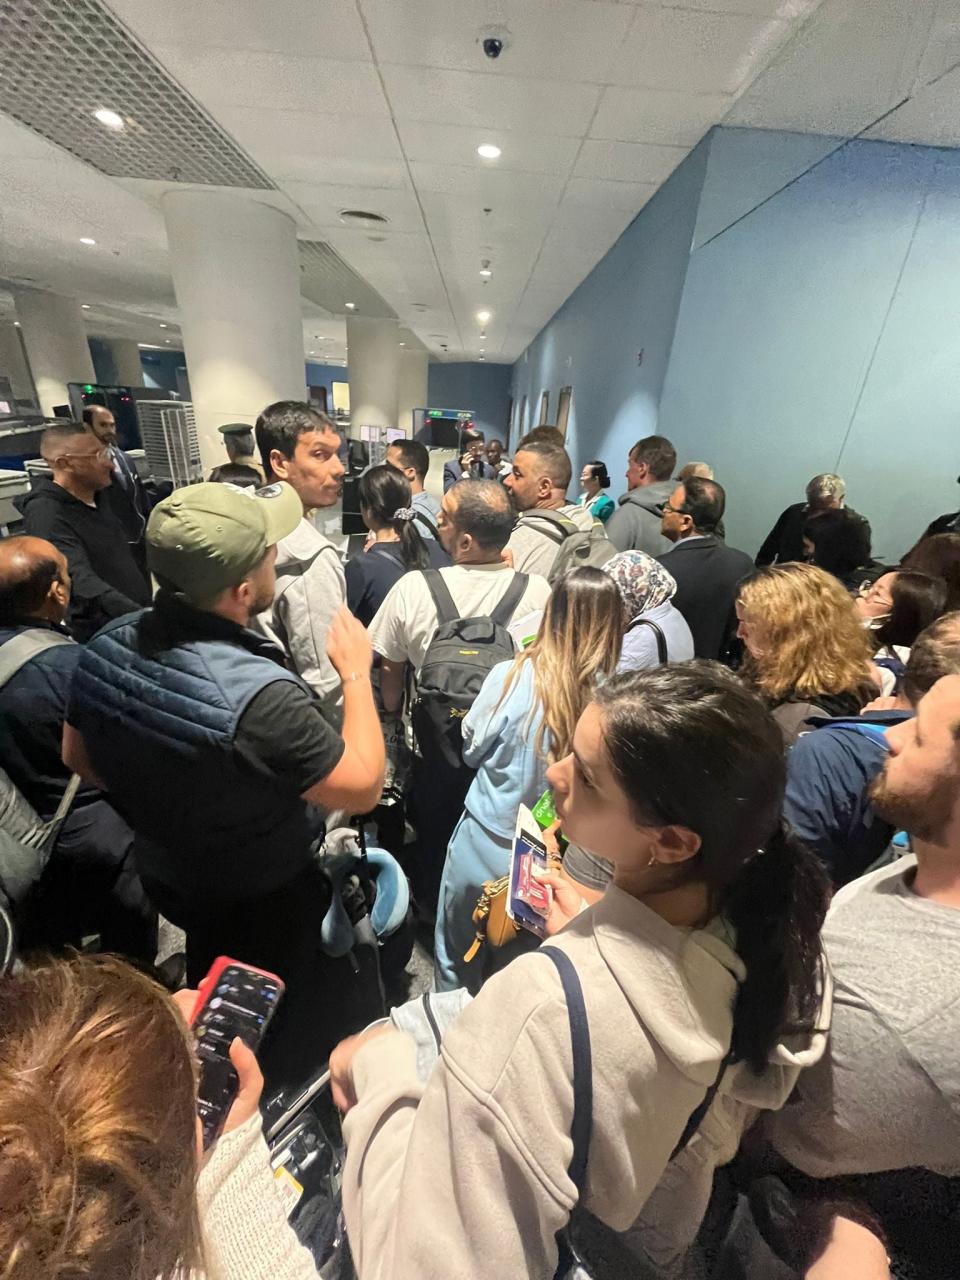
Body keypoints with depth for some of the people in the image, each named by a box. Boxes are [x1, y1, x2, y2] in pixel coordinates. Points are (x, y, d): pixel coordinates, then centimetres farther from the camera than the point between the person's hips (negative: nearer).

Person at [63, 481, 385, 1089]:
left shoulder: (108, 646, -18)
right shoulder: (258, 695, -42)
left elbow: (78, 755, 0)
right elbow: (363, 787, -29)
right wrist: (357, 673, -20)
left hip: (166, 873, 7)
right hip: (272, 903, -7)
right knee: (302, 1033, 27)